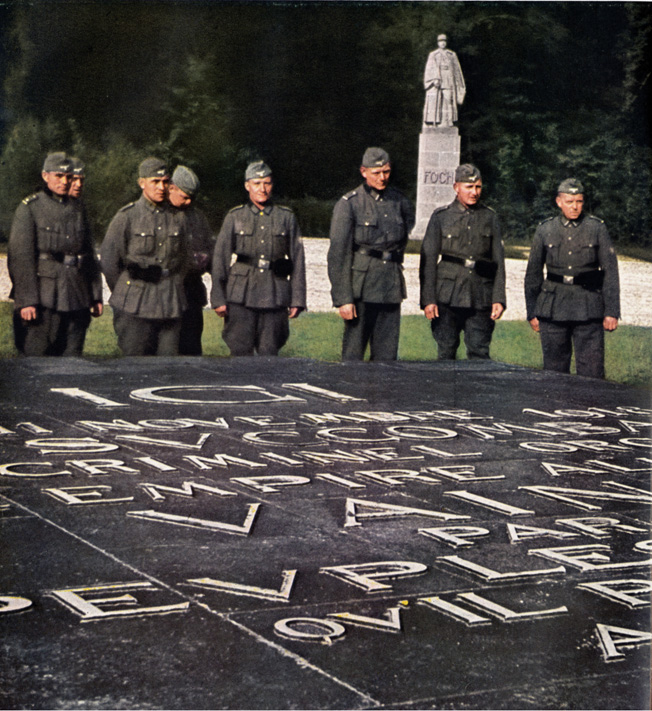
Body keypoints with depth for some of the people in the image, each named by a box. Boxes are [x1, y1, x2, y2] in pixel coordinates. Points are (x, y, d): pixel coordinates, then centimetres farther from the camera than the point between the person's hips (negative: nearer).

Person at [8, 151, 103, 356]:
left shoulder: (77, 210, 15)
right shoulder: (29, 208, -3)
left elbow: (90, 255, 18)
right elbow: (20, 257, -9)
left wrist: (96, 296, 13)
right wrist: (26, 301, -16)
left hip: (77, 300, 5)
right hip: (43, 300, -5)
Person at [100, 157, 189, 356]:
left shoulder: (176, 218, 11)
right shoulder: (127, 216, -2)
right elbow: (108, 259, 1)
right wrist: (124, 294, 5)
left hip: (170, 308, 4)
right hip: (136, 309, -4)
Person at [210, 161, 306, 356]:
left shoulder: (287, 217, 9)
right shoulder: (234, 217, 7)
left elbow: (297, 260, 8)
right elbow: (220, 259, 5)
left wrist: (297, 300, 3)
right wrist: (218, 298, 0)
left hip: (275, 298, 1)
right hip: (241, 296, 0)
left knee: (269, 355, 1)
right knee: (241, 354, -3)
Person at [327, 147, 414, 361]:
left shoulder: (399, 202, 8)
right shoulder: (348, 204, -5)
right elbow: (338, 255, -8)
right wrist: (343, 298, -14)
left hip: (391, 289, 4)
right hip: (361, 289, -4)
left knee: (387, 355, 3)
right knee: (353, 352, -1)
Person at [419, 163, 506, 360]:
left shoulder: (490, 218, 10)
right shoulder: (441, 217, 5)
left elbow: (499, 261, 9)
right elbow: (428, 261, 2)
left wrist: (499, 299, 0)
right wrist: (428, 299, -6)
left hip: (481, 300, 1)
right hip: (448, 298, -1)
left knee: (480, 354, -1)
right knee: (446, 353, 2)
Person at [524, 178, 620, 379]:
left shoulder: (597, 228, 3)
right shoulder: (545, 229, 7)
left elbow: (610, 272, 2)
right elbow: (533, 273, 12)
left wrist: (611, 312, -3)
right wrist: (532, 312, 9)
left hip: (588, 310, -1)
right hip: (553, 309, 2)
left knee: (592, 372, -4)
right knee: (554, 371, 5)